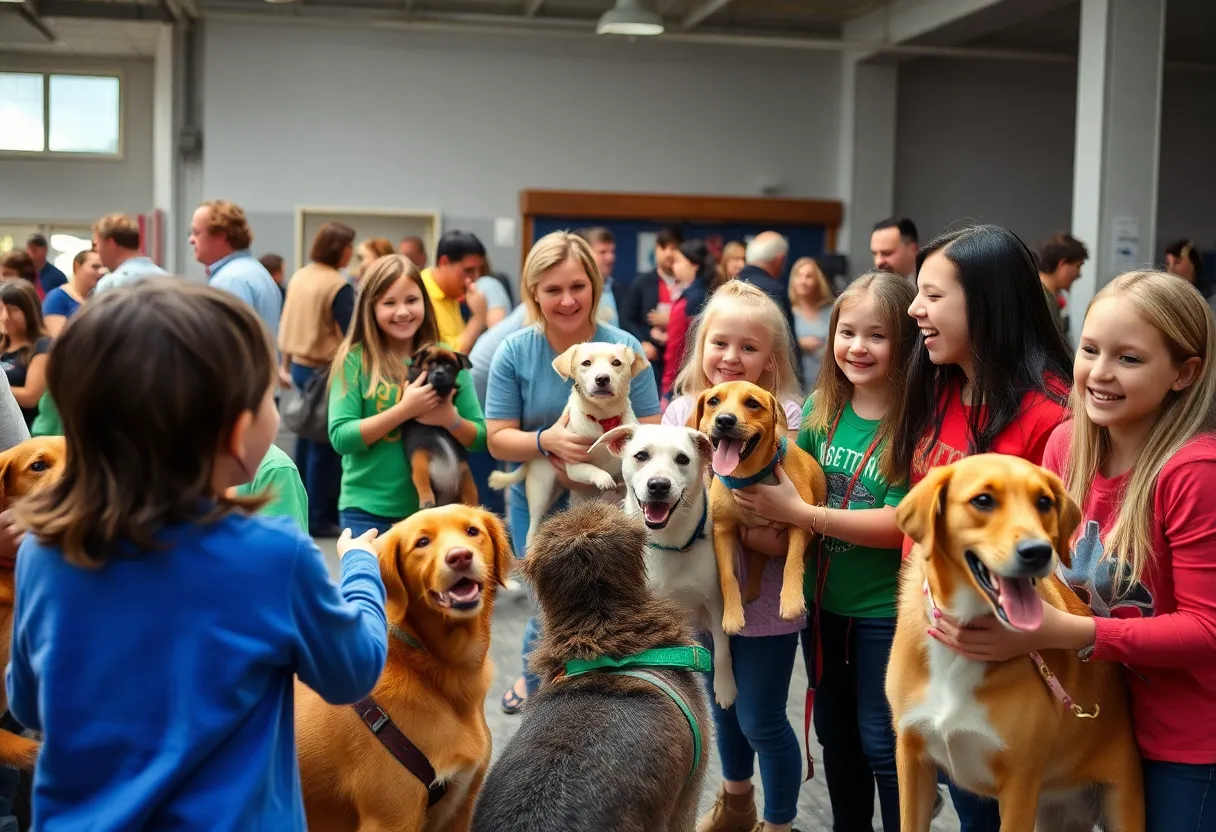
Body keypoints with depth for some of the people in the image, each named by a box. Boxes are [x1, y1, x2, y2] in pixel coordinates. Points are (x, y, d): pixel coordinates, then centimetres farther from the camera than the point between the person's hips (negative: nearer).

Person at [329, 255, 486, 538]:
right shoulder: (355, 360, -4)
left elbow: (481, 438, 4)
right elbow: (340, 438, -12)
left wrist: (450, 419, -16)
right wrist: (404, 409, -20)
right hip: (369, 512, -2)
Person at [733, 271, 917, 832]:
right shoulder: (822, 408, -1)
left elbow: (901, 523, -23)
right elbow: (794, 485, 9)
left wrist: (798, 512, -24)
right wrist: (773, 527, -13)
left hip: (884, 609, -5)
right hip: (821, 598, 6)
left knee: (882, 744, 6)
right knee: (835, 735, 21)